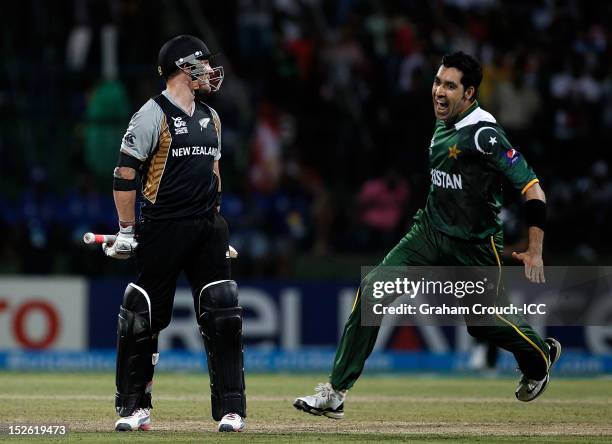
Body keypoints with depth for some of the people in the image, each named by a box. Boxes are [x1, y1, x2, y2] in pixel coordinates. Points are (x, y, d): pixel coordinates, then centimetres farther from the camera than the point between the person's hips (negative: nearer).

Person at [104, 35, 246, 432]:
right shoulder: (153, 114, -8)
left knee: (222, 317, -1)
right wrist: (127, 231, -10)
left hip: (206, 230, 6)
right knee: (145, 316, -1)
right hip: (163, 230, -6)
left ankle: (231, 409, 1)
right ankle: (135, 408, 11)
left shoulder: (210, 117, 15)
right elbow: (125, 174, -9)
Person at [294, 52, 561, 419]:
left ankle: (540, 354, 46)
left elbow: (532, 188, -23)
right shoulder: (444, 125, 3)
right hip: (430, 233, 6)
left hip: (475, 247, -6)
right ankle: (336, 392, -12)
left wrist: (535, 251, -27)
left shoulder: (483, 134, -21)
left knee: (482, 321, 10)